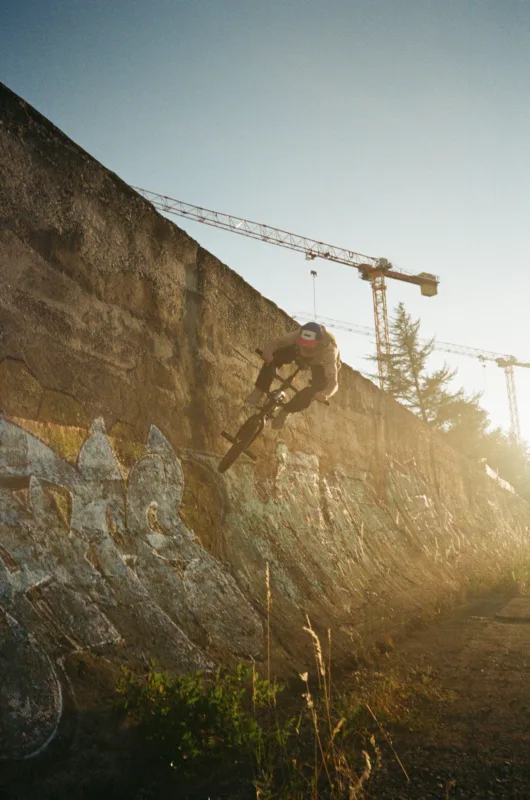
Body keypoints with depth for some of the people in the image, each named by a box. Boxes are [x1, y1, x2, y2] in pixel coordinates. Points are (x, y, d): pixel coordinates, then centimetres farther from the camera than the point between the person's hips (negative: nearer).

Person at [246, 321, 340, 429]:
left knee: (319, 387, -29)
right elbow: (275, 343, -39)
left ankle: (285, 411, -11)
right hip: (297, 352, 1)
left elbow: (333, 383, -50)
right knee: (275, 356, -29)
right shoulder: (299, 335, -39)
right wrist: (267, 351, -63)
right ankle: (259, 391, -17)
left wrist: (325, 394, -72)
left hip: (320, 364, -1)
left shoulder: (329, 351, -45)